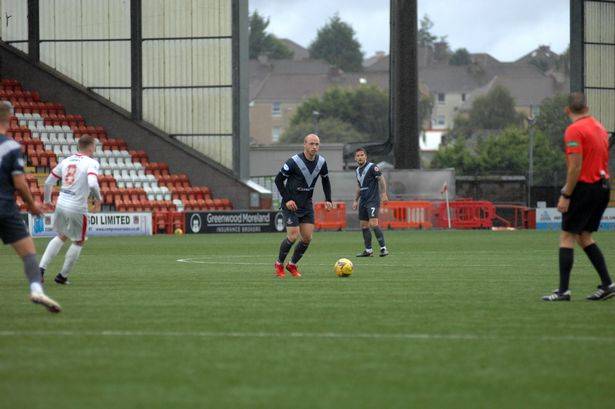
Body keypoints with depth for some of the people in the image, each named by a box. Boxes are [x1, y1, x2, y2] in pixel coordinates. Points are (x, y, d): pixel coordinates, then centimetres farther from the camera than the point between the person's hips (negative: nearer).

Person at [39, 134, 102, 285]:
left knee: (61, 236, 27)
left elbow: (48, 182, 12)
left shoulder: (66, 161, 8)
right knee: (78, 242, 17)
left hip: (61, 205, 6)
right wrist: (98, 199, -8)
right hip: (77, 208, -6)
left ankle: (41, 268, 15)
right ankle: (62, 276, 20)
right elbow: (92, 184, -27)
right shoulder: (91, 163, -10)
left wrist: (47, 200, 29)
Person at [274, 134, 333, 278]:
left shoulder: (321, 162, -2)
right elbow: (278, 179, -11)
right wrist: (287, 200, -17)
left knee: (307, 238, 0)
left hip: (307, 204, 6)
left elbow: (325, 180, 16)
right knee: (293, 236, -13)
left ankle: (292, 265, 20)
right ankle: (279, 264, 10)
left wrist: (328, 200, 5)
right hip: (291, 204, -6)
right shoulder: (294, 162, -19)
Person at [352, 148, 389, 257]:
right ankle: (368, 250, 14)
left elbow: (381, 179, -11)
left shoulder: (372, 167, -8)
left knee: (373, 223, -19)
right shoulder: (358, 170, 15)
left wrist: (384, 194, -20)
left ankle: (383, 248, -17)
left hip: (373, 200, -8)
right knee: (364, 225, 7)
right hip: (363, 202, 8)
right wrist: (356, 201, 21)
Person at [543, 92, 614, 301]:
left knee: (567, 237, -2)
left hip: (585, 187, -8)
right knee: (584, 237, 16)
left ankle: (563, 290, -6)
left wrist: (565, 195, -15)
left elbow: (576, 167, -18)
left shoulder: (574, 130, -13)